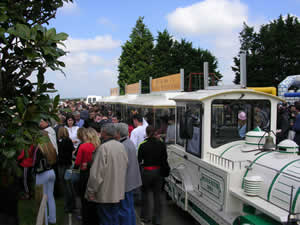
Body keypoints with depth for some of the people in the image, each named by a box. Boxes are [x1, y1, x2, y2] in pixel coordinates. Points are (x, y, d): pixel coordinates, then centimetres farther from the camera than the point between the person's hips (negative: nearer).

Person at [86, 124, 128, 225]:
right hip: (118, 192, 7)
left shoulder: (103, 147, -18)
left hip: (105, 193, -6)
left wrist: (91, 191, -10)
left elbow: (96, 172, -19)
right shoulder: (122, 146, 3)